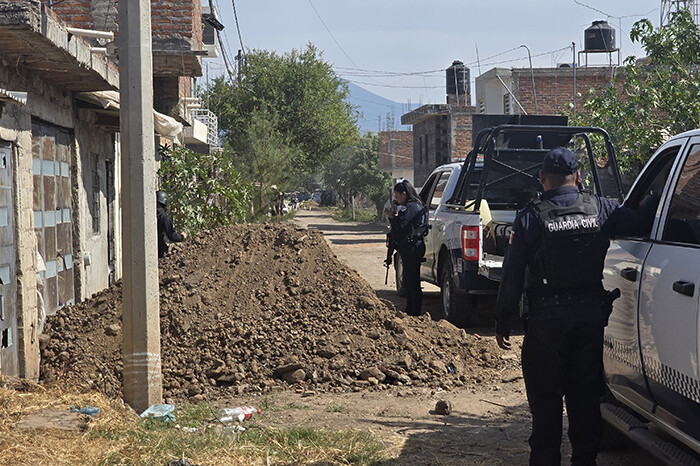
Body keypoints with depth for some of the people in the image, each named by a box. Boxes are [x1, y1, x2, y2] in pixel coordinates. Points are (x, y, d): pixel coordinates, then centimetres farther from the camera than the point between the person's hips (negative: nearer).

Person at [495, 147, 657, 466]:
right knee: (586, 395, 12)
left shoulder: (530, 218, -6)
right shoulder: (601, 209, -1)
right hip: (592, 314, 3)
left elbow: (512, 275, -6)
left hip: (547, 318, -3)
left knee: (545, 398, 6)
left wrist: (503, 321, 0)